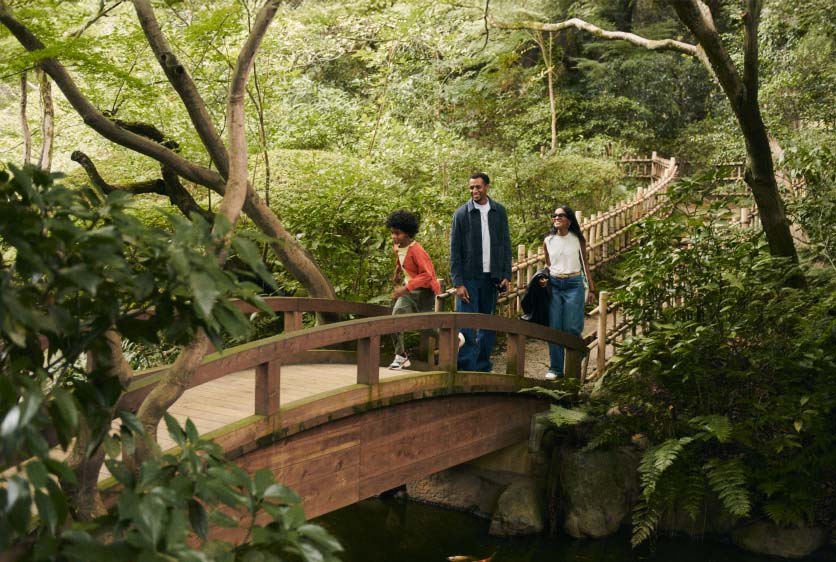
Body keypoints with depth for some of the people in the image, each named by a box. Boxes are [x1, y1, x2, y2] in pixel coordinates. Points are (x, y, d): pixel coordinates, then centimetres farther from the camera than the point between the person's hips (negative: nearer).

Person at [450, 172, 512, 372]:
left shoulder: (499, 211, 6)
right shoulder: (461, 213, -3)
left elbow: (506, 245, 9)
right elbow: (455, 251, -4)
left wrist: (506, 275, 1)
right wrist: (458, 282, -10)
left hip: (491, 277, 3)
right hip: (469, 278, -3)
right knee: (466, 326, -5)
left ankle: (482, 367, 18)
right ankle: (465, 368, -2)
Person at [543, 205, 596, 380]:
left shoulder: (578, 239, 2)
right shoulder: (548, 241, 7)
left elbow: (585, 264, 8)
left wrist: (591, 288, 7)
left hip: (574, 285, -2)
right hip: (554, 285, 2)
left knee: (571, 328, -4)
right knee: (554, 328, 0)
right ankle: (555, 368, 8)